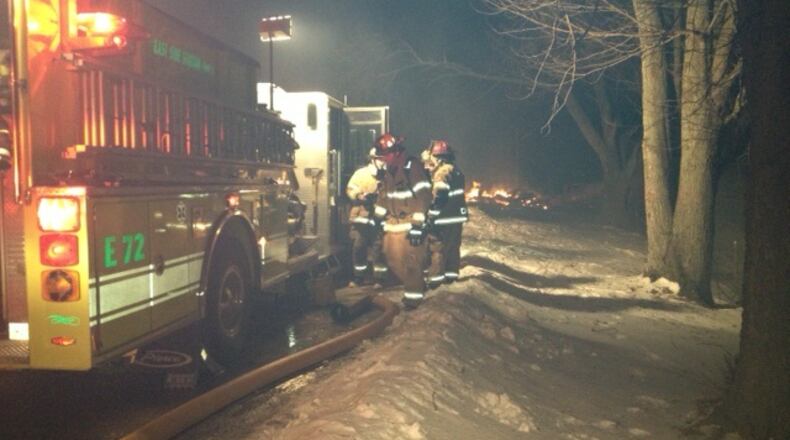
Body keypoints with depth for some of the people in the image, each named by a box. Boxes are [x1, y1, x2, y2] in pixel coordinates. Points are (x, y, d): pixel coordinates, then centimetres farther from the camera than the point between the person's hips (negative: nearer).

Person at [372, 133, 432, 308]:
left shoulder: (413, 166, -13)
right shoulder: (388, 170, 12)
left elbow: (422, 196, -18)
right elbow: (383, 195, 21)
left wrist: (417, 225, -20)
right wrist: (379, 218, 20)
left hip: (410, 224, -8)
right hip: (392, 224, 8)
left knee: (411, 261, -4)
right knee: (394, 260, 11)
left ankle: (414, 294, 12)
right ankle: (412, 286, 29)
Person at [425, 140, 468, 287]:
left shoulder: (442, 172, -15)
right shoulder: (455, 169, 13)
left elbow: (439, 197, -22)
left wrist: (431, 217, -18)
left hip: (445, 217, -9)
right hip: (458, 215, 9)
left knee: (437, 247, -1)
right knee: (453, 246, 15)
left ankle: (435, 277, 1)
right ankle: (452, 273, 23)